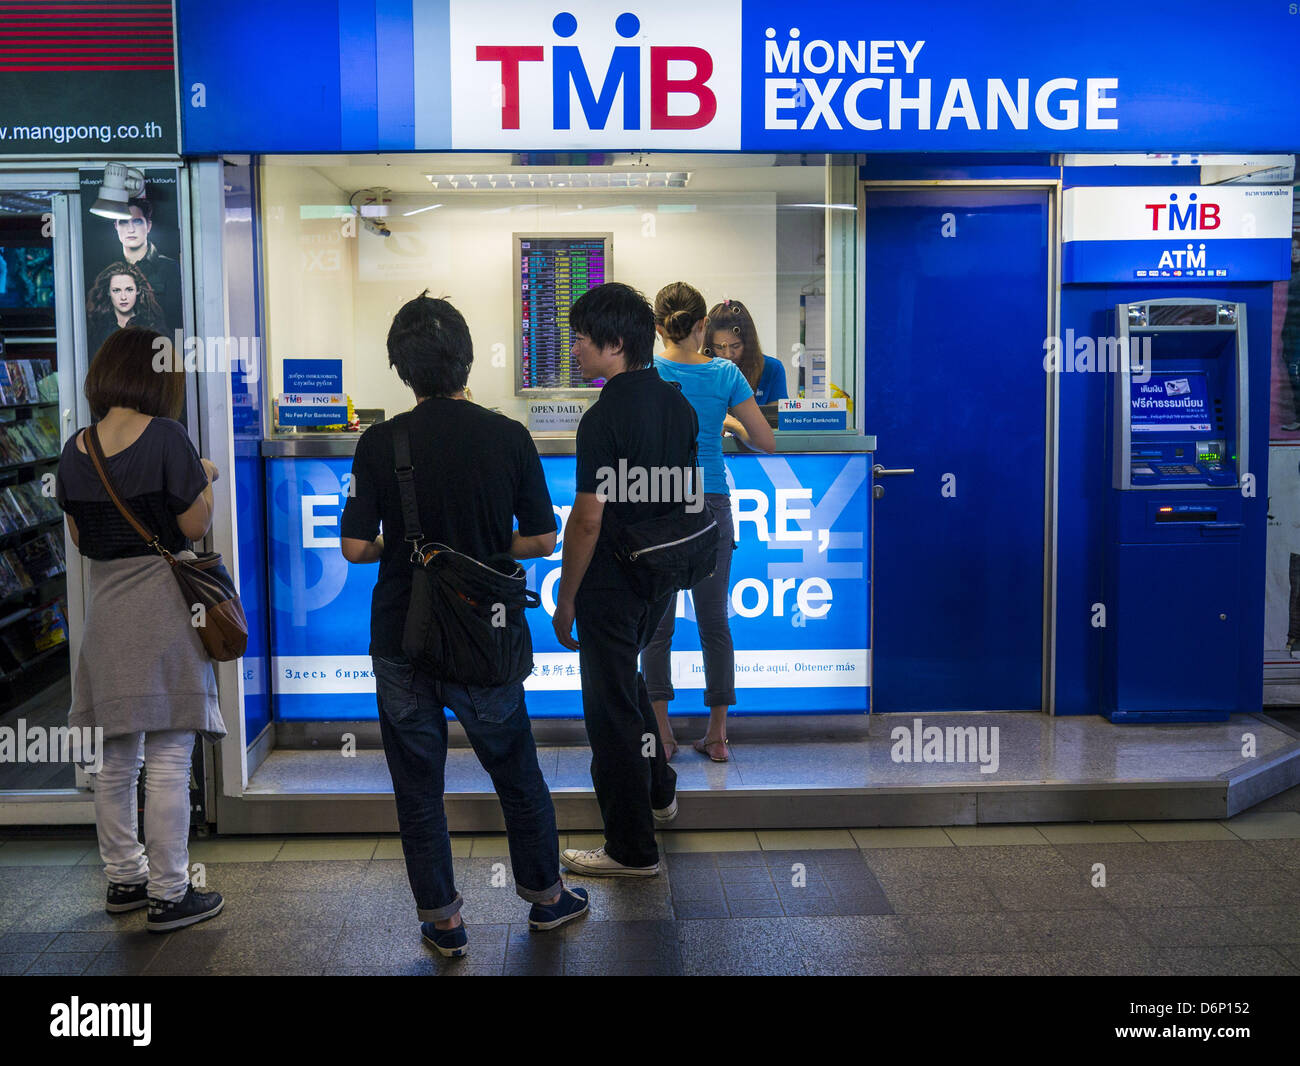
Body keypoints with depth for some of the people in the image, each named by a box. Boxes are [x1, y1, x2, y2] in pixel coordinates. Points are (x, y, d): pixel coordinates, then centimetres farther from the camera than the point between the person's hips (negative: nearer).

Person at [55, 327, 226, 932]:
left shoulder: (76, 450, 5)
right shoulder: (165, 436, -12)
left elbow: (80, 538, 12)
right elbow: (195, 526, -10)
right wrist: (206, 481, 7)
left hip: (104, 605, 6)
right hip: (163, 602, -6)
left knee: (116, 759, 16)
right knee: (168, 760, 0)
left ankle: (123, 879, 28)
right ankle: (169, 895, 6)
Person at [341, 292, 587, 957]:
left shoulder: (380, 442, -8)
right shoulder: (509, 437, -7)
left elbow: (355, 546, -8)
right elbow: (542, 539, -2)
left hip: (402, 640, 0)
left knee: (418, 787, 14)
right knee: (517, 775, 19)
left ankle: (442, 920, 23)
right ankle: (544, 896, 34)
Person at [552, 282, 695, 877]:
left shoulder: (604, 417, -21)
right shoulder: (677, 404, 4)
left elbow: (588, 518, -21)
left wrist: (565, 598, -12)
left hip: (610, 584, -9)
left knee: (611, 706, 3)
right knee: (627, 681, 29)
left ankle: (632, 849, 13)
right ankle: (659, 792, 41)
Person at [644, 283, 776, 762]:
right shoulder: (726, 375, -3)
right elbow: (767, 442, 1)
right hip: (710, 506, 1)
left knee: (657, 624, 8)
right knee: (714, 622, 9)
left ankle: (661, 734, 12)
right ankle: (717, 736, 15)